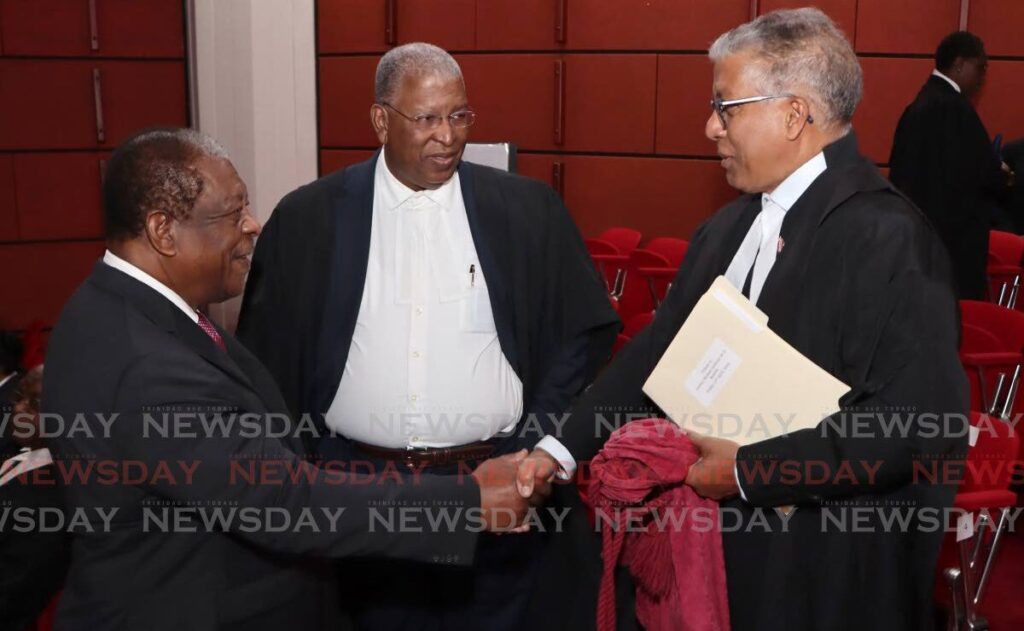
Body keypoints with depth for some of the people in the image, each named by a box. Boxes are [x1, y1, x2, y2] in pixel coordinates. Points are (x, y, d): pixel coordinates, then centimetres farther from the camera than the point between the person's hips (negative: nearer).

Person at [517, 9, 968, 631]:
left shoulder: (886, 236, -18)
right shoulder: (728, 227, 7)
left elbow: (921, 419, -25)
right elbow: (658, 351, 7)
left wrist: (750, 469, -21)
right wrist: (564, 447, -2)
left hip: (829, 578, -7)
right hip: (731, 551, 7)